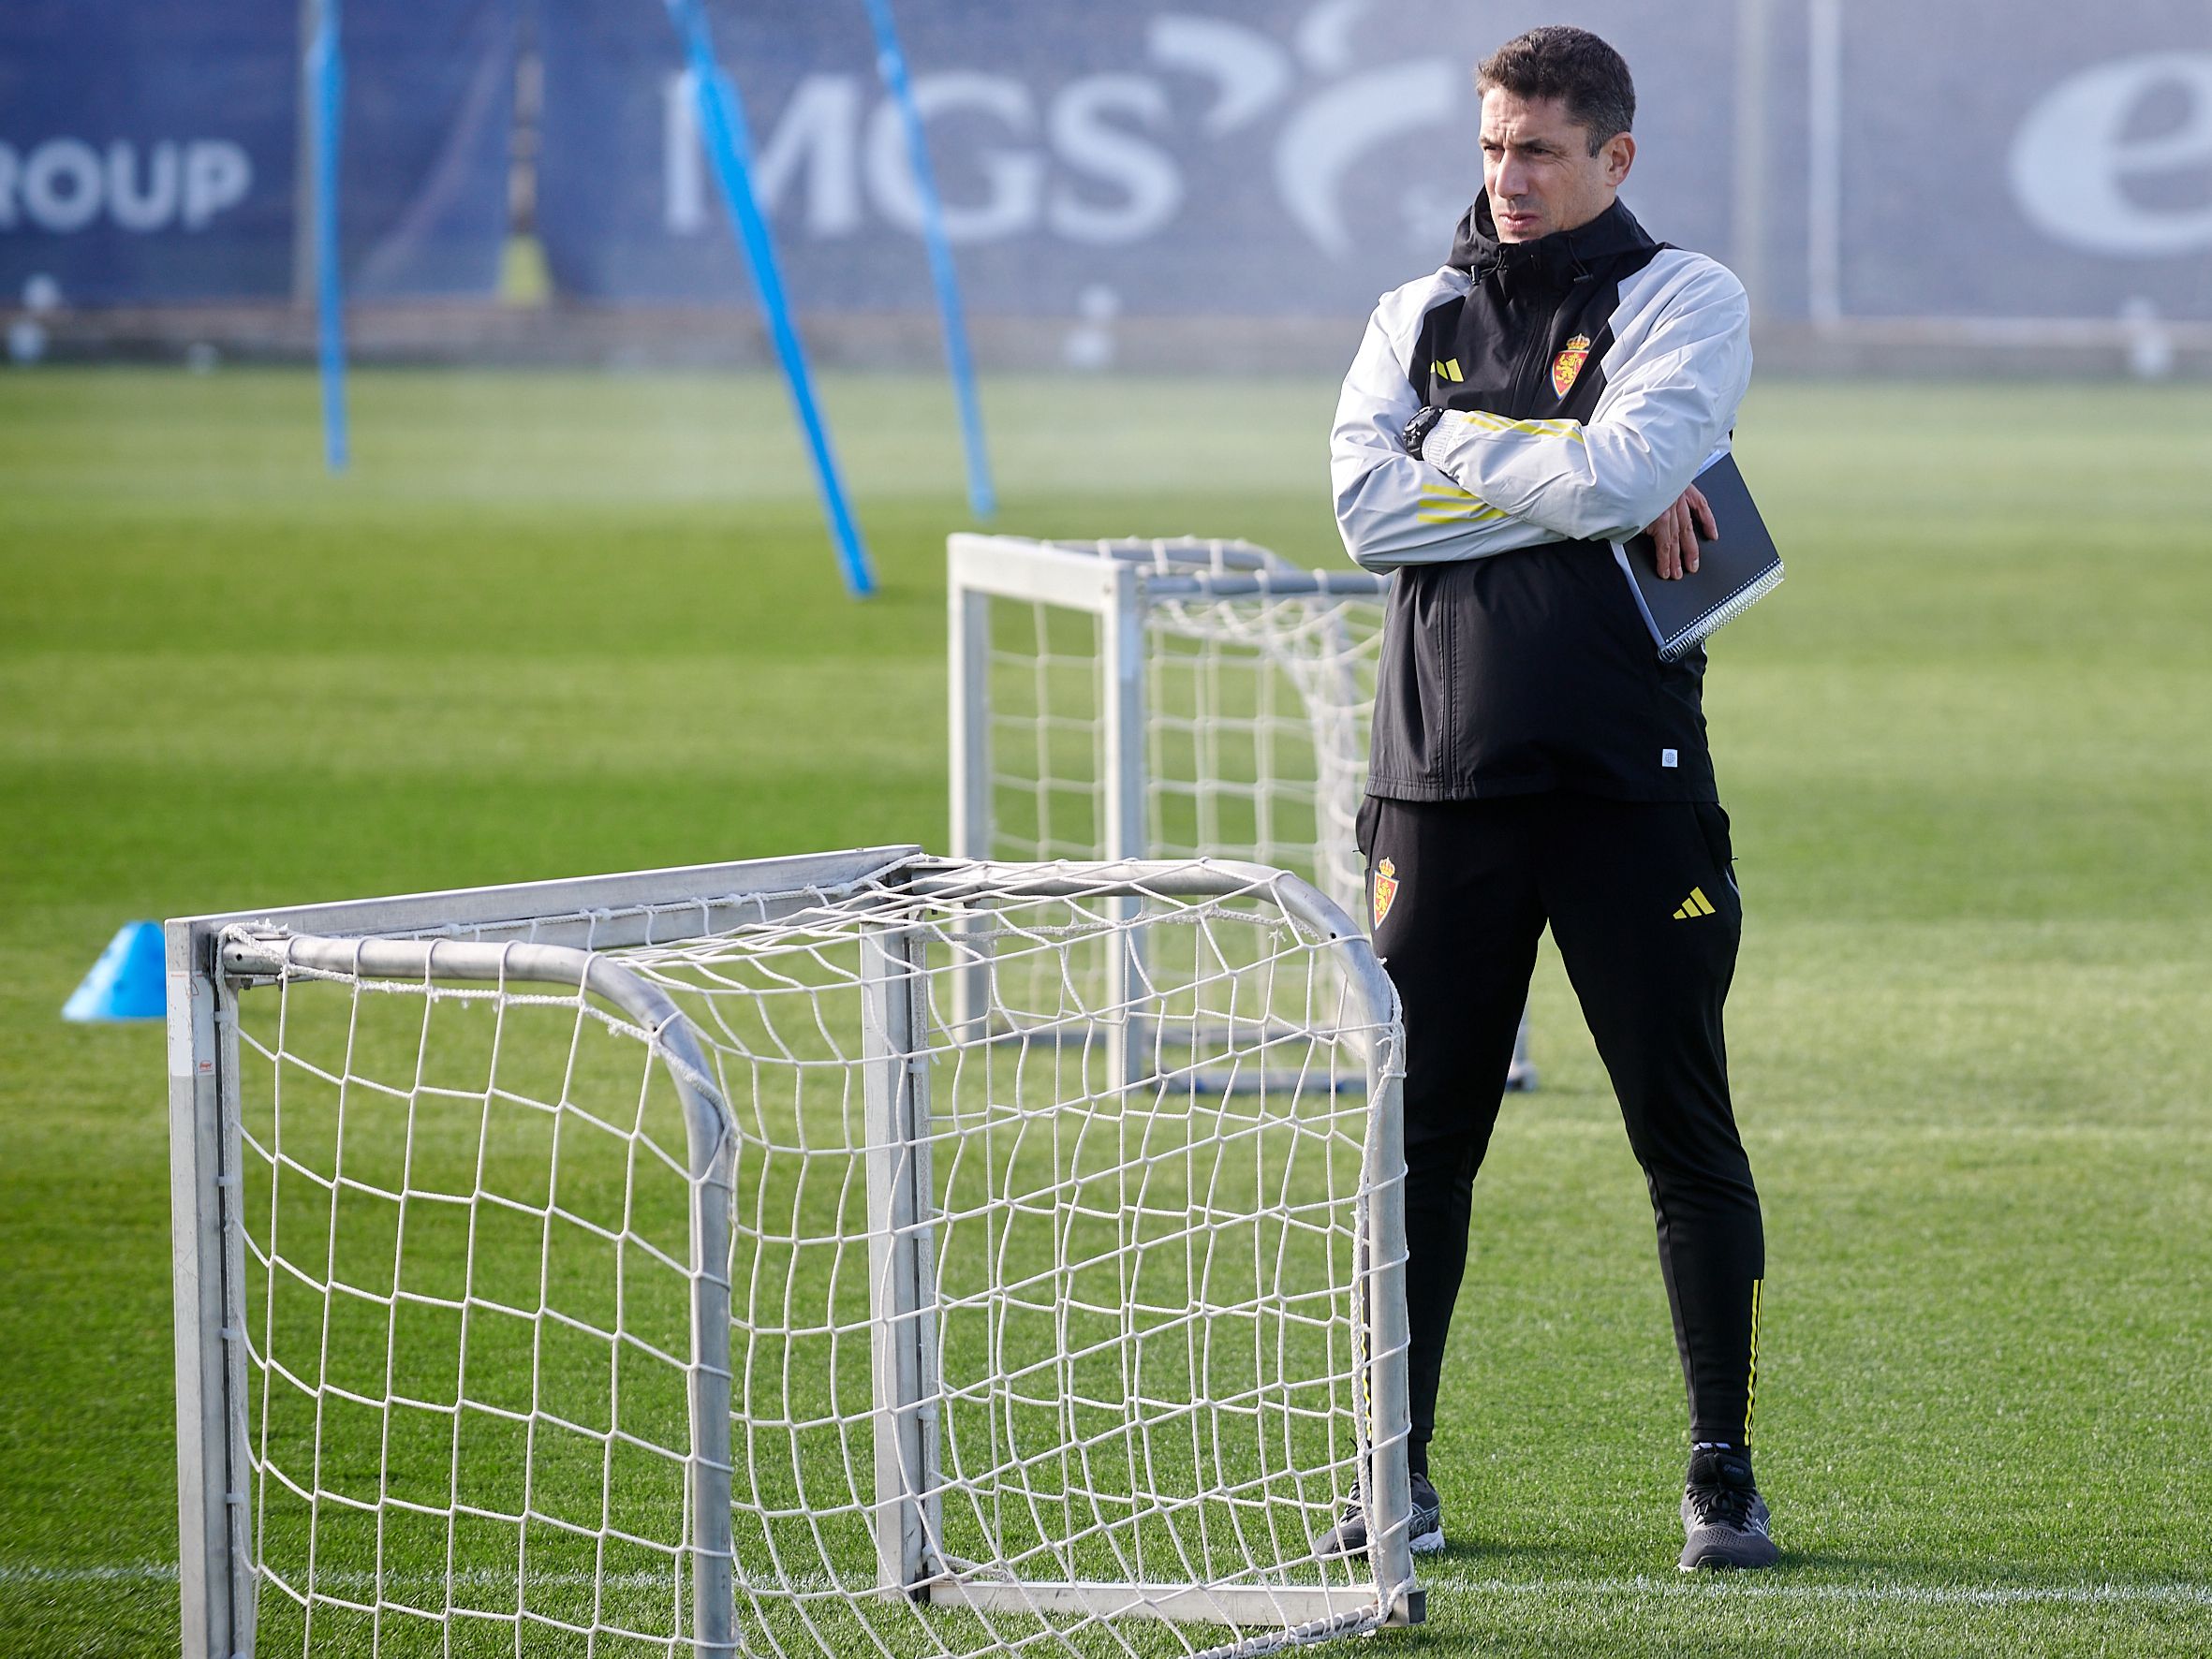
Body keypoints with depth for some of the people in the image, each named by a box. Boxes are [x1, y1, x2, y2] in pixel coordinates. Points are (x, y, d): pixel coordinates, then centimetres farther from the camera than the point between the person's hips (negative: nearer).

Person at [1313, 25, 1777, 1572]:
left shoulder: (1686, 300, 3)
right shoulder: (1419, 316, 14)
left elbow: (1626, 471, -16)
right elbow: (1368, 505, -3)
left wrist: (1457, 445, -4)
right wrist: (1578, 490, -8)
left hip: (1627, 782, -3)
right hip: (1441, 787, 3)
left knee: (1688, 1137, 0)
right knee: (1419, 1140, 4)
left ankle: (1725, 1476, 8)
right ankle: (1396, 1479, 11)